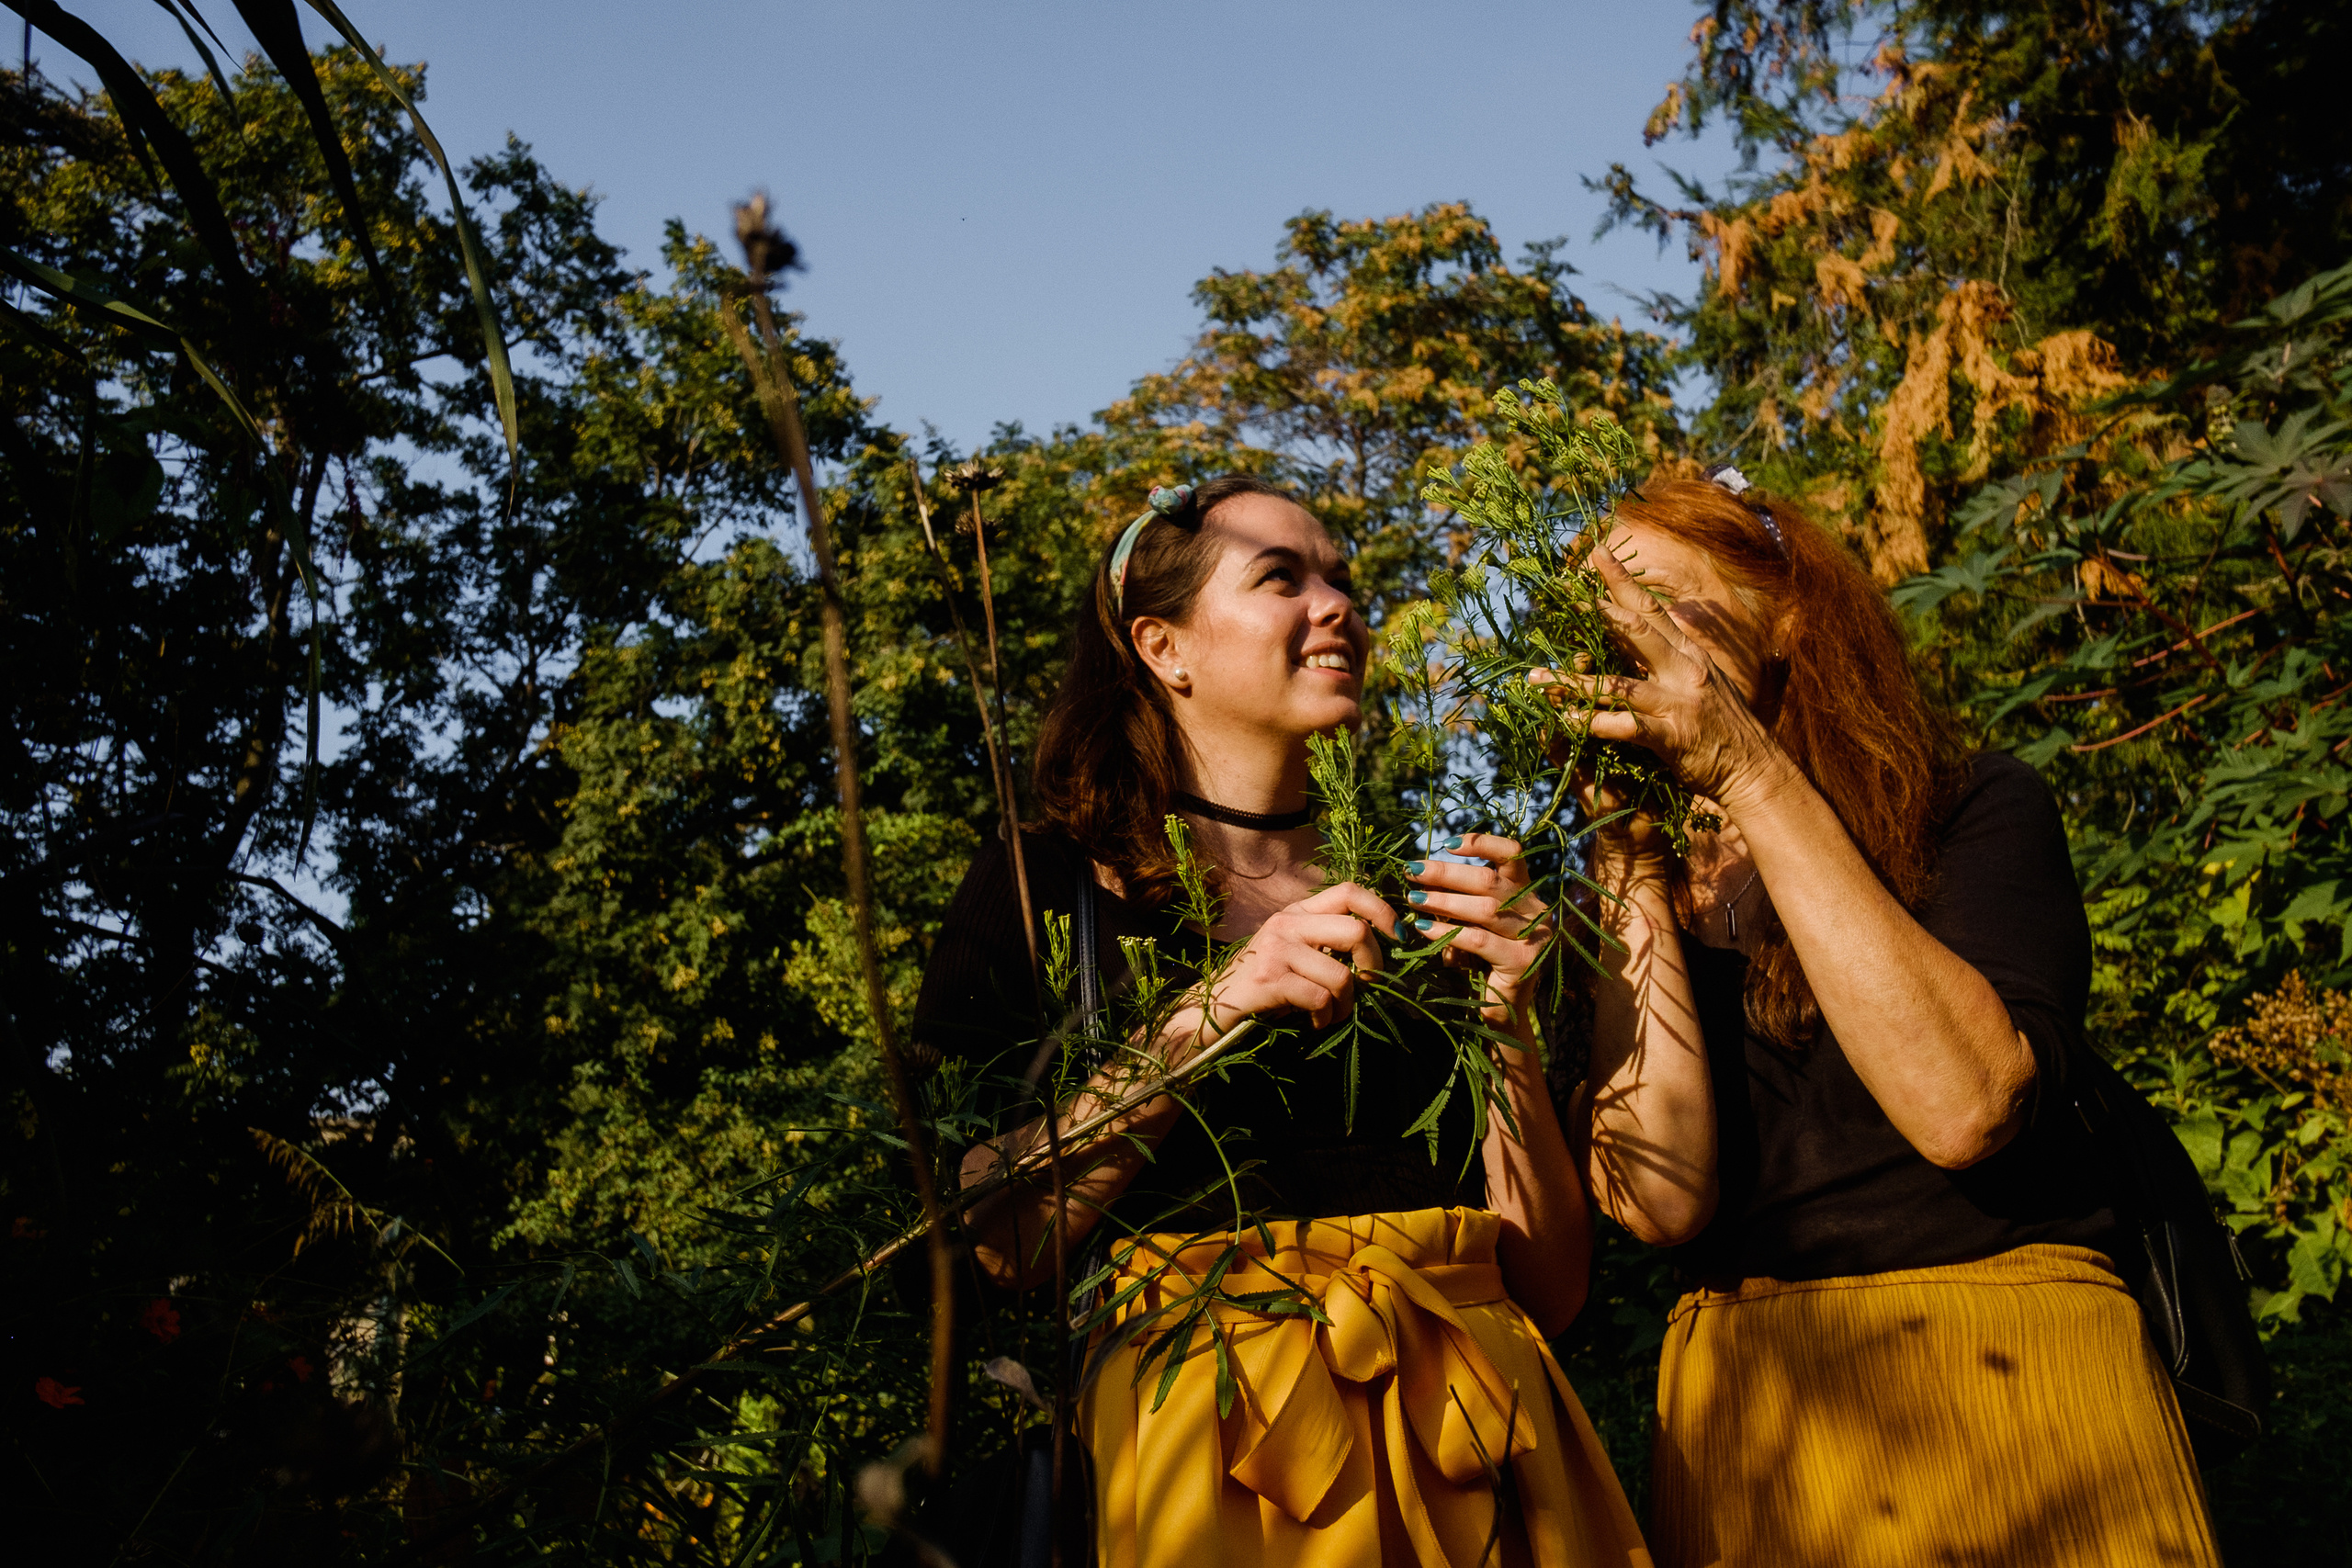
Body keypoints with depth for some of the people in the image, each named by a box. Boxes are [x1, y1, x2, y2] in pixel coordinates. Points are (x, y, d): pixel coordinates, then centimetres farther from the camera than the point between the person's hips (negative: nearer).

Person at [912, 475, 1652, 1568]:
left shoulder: (1412, 898, 10)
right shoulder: (1045, 886, 1)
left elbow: (1551, 1288, 5)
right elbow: (991, 1244, -11)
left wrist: (1504, 1022, -9)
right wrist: (1208, 1015, -18)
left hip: (1474, 1452, 3)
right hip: (1214, 1448, -3)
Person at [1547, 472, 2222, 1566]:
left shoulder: (1976, 809, -1)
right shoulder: (1637, 896, 6)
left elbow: (1966, 1107, -20)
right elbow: (1663, 1199, -10)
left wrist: (1753, 776, -20)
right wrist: (1635, 870, -13)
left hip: (2012, 1386, -2)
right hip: (1749, 1417, 2)